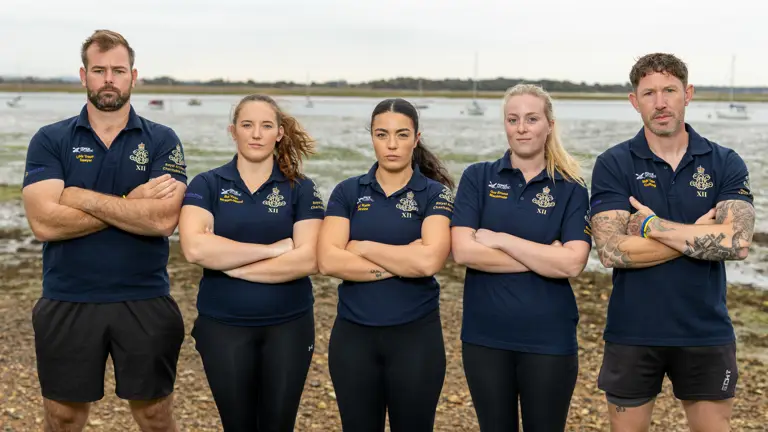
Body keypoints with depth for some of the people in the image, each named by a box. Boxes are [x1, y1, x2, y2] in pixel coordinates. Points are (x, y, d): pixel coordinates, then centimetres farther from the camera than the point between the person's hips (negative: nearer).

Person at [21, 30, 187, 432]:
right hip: (67, 304, 1)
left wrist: (83, 198, -15)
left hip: (145, 303, 0)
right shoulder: (49, 140, 0)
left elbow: (164, 219, -16)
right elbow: (44, 222, -15)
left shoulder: (162, 141, -1)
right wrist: (132, 202, -15)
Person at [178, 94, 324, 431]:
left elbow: (309, 259, -13)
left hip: (288, 326, 0)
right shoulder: (206, 185, -1)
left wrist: (231, 265, -15)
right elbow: (194, 247, -18)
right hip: (223, 327, 0)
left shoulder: (301, 189, -1)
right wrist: (273, 249, -16)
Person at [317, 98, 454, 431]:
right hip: (353, 335, 2)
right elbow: (328, 261, -11)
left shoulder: (435, 194, -2)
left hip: (415, 335, -2)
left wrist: (363, 247, -11)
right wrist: (403, 262, -14)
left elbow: (429, 261, -20)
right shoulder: (347, 192, 3)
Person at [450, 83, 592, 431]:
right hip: (485, 337, 1)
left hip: (549, 340, -1)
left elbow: (572, 264, -14)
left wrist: (500, 239, -14)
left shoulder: (571, 190, 0)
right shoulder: (477, 178, 1)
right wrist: (543, 257, -12)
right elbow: (463, 251, -11)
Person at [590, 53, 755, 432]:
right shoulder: (613, 165, -5)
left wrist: (652, 225, -16)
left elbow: (737, 243, -16)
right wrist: (699, 234, -14)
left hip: (706, 334, 1)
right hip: (632, 334, -1)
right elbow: (611, 251, -17)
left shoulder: (725, 163, -1)